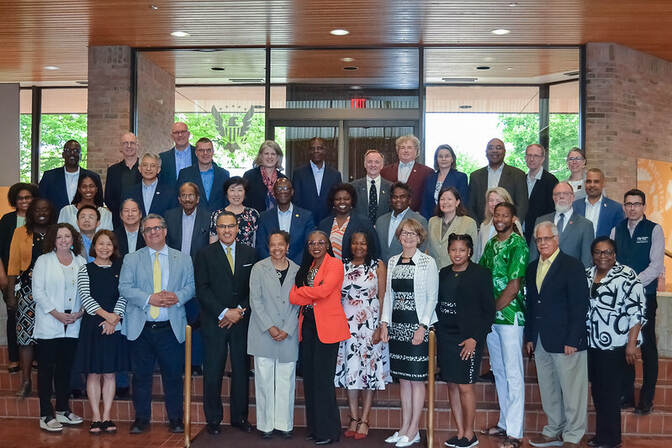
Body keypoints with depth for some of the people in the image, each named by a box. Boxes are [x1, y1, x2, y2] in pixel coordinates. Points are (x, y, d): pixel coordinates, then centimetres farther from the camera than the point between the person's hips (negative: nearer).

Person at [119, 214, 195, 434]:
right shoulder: (131, 259, 7)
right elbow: (124, 288, -3)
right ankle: (141, 418, 20)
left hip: (171, 328, 0)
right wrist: (149, 299, -16)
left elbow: (191, 286, 7)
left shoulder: (183, 259, 10)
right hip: (141, 328, 0)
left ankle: (175, 419, 18)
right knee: (141, 375, 7)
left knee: (173, 375, 5)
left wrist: (177, 297, -14)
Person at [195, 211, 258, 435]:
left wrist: (240, 310, -8)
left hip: (242, 321, 2)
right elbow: (202, 290, -5)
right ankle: (213, 419, 13)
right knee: (213, 372, 1)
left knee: (241, 370, 6)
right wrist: (224, 313, -12)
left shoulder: (250, 253, 9)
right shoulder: (205, 254, 2)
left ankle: (239, 417, 19)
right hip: (214, 322, -2)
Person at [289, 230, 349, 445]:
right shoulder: (306, 268, 17)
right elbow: (293, 297, 6)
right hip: (308, 326, 7)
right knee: (309, 377, 9)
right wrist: (313, 294, -9)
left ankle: (328, 431, 2)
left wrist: (303, 292, -3)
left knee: (323, 378, -6)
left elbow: (323, 291, -19)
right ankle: (314, 428, 18)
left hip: (327, 328, -7)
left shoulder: (335, 265, -4)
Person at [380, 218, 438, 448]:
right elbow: (388, 294, 14)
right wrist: (384, 322, 5)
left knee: (416, 378, 0)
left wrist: (423, 327, -14)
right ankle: (404, 428, 17)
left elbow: (432, 297, -7)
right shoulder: (393, 262, 11)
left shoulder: (427, 262, -4)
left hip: (417, 326, -5)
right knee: (403, 378, 10)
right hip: (397, 326, 5)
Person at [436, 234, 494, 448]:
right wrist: (434, 331, 3)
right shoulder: (443, 274, 11)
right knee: (452, 386, 8)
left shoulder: (480, 274, -4)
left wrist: (475, 338, -12)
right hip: (445, 336, 5)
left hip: (468, 338, -5)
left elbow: (489, 311, -6)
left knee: (465, 386, -3)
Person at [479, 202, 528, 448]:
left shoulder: (518, 245, -10)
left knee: (513, 373, -4)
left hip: (510, 315, -8)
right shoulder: (490, 244, 13)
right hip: (490, 317, 8)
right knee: (498, 370, 15)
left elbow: (514, 285, -15)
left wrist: (493, 308, -10)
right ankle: (504, 423, 26)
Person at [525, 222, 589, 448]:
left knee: (571, 390, 1)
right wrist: (529, 337, 12)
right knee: (548, 390, 14)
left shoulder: (572, 266, -7)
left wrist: (572, 340, -16)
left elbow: (579, 306, -11)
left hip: (566, 342, -7)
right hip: (541, 342, 7)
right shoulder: (532, 268, 13)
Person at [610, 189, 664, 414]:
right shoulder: (617, 230, 10)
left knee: (647, 347, 1)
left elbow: (656, 266, -10)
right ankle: (626, 395, 17)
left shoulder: (654, 230, -2)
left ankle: (646, 399, 8)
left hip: (645, 296, -3)